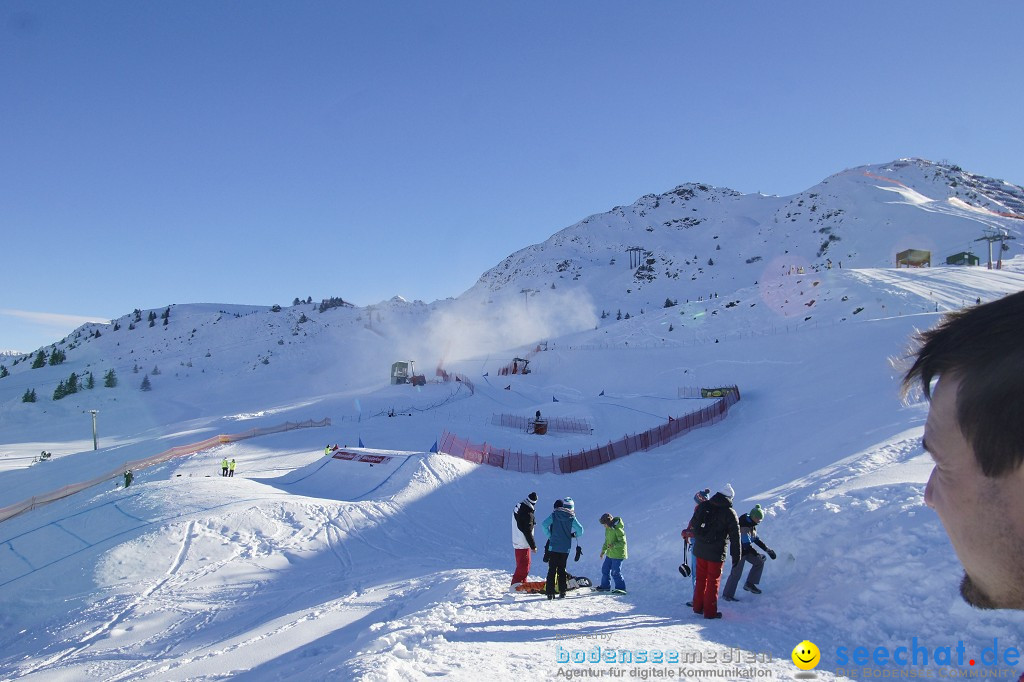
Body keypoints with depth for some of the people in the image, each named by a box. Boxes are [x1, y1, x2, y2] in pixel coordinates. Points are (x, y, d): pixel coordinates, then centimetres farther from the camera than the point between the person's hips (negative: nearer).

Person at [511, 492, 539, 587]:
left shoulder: (517, 507, 4)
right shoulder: (528, 514, -24)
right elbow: (528, 532, -21)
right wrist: (533, 546, -13)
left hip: (517, 541, 9)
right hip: (523, 543, -9)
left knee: (522, 564, 18)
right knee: (524, 565, -2)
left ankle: (523, 583, 27)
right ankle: (516, 584, -1)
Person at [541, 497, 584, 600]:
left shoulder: (554, 515, -3)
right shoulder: (572, 518, -3)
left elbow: (544, 524, -13)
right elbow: (580, 530, -4)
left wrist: (549, 535, -2)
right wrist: (573, 535, 16)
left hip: (553, 547, -1)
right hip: (565, 548, 1)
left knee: (552, 570, 3)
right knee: (562, 569, 14)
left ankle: (550, 592, -2)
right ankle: (562, 591, 13)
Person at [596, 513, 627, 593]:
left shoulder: (618, 529, -20)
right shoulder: (608, 529, 7)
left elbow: (623, 542, -22)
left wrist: (614, 545, -34)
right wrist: (603, 550, 23)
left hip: (618, 554, -9)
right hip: (610, 554, 9)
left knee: (615, 572, -7)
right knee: (605, 569, 15)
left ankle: (621, 588, 6)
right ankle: (605, 586, 29)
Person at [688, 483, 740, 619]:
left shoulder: (702, 506, 2)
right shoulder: (730, 513, -9)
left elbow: (692, 524, 13)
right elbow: (735, 536, -7)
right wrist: (736, 556, 0)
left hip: (700, 549, 4)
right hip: (716, 552, -4)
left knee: (701, 578, 18)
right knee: (713, 581, 7)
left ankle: (698, 606, 27)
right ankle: (710, 611, 12)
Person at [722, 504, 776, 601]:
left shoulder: (751, 524, 3)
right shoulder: (744, 526, -27)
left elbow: (756, 539, 11)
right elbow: (746, 544, -29)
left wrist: (767, 549, 6)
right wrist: (757, 554, -26)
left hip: (747, 550, 9)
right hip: (739, 551, -9)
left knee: (759, 562, 7)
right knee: (736, 573, -5)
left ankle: (749, 583, 17)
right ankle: (727, 594, 6)